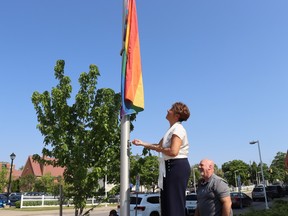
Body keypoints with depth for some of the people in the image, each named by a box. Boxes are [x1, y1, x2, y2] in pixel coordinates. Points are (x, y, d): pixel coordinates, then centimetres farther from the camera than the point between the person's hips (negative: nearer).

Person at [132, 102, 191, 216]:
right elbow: (159, 145, 23)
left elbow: (173, 151, -24)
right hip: (171, 167, 10)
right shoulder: (172, 129, 19)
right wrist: (142, 143, 18)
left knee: (174, 203, -8)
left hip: (177, 166, -10)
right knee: (168, 203, 13)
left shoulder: (178, 128, -12)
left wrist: (159, 149, -8)